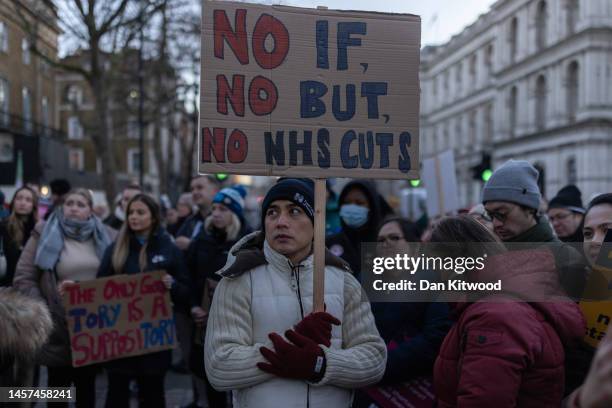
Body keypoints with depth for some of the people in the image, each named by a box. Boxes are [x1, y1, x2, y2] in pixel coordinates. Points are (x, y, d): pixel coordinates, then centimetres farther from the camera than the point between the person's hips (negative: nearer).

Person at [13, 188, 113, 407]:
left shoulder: (101, 235, 7)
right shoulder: (45, 233, -2)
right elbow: (23, 278, -6)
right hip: (59, 326, -3)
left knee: (87, 386, 15)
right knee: (58, 387, 9)